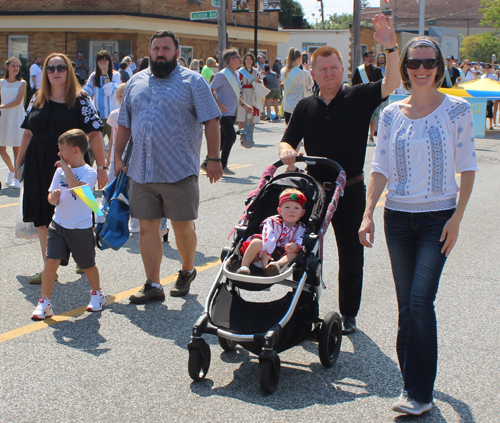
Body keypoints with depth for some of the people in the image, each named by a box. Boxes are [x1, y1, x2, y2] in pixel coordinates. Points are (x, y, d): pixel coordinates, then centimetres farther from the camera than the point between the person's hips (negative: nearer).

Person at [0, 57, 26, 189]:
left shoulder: (22, 83, -2)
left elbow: (18, 101, -12)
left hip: (17, 117, -4)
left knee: (17, 149, -5)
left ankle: (17, 178, 2)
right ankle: (12, 170, 31)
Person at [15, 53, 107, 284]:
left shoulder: (80, 100, -3)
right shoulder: (37, 100, 10)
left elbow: (94, 134, -7)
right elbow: (28, 133, 15)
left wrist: (101, 167, -10)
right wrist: (19, 164, 15)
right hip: (39, 168, 5)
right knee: (43, 218, 7)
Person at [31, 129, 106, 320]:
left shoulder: (89, 172, -11)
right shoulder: (60, 171, 4)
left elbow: (77, 188, -31)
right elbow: (52, 198, 6)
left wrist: (66, 167, -23)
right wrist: (53, 197, -17)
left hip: (81, 228, -4)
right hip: (58, 224, 4)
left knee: (88, 265, 12)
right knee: (51, 261, -9)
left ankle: (97, 294, 37)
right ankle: (44, 303, -1)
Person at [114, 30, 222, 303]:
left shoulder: (192, 81, 0)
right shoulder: (136, 82, 14)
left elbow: (211, 121, -4)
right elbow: (124, 124, 19)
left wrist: (213, 158, -10)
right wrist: (118, 157, 11)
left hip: (179, 172, -4)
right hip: (141, 172, 4)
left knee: (183, 227, 2)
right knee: (147, 227, 5)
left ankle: (187, 272, 28)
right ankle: (153, 285, 12)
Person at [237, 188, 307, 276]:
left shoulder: (301, 228, 12)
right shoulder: (272, 222, 2)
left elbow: (301, 241, -4)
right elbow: (267, 238, -12)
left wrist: (296, 245, -28)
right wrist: (265, 253, -25)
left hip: (282, 257, 1)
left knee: (294, 253, -25)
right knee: (257, 242, -28)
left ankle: (278, 264, -51)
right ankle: (244, 266, -30)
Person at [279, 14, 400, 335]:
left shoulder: (358, 98, -2)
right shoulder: (305, 107, 7)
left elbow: (392, 84, -17)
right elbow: (288, 142, 10)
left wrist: (391, 48, -32)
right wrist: (287, 151, -15)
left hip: (350, 191, -2)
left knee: (351, 256, 7)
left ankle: (349, 314, 21)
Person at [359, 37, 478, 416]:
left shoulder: (456, 110, -2)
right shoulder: (391, 114, 6)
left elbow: (467, 168, -1)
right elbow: (380, 168, 8)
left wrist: (457, 217, -9)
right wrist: (368, 214, -2)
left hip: (438, 217, -3)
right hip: (398, 216, 3)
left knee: (421, 301, -13)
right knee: (406, 304, 7)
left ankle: (420, 393, -6)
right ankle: (413, 379, 20)